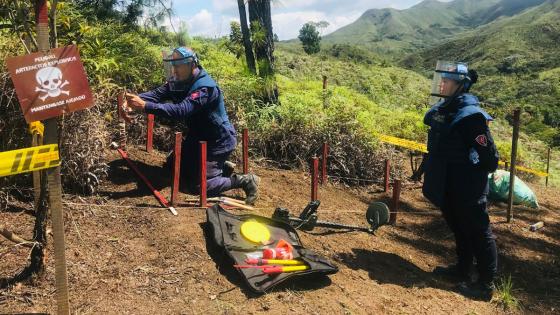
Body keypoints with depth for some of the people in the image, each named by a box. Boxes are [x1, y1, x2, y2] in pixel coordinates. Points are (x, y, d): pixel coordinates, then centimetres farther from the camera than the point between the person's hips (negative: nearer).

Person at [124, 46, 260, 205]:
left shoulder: (205, 87, -29)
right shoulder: (179, 82, -1)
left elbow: (181, 111, -42)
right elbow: (157, 94, -12)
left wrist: (145, 106, -47)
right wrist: (136, 98, -32)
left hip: (217, 143, -9)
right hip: (198, 137, 9)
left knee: (197, 186, -12)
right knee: (173, 164, 22)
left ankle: (243, 181, 0)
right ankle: (220, 165, 23)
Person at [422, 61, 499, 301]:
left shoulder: (471, 115, -21)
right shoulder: (442, 109, 6)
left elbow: (488, 156, -21)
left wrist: (471, 173, -10)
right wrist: (424, 169, 20)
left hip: (468, 188, -9)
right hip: (447, 186, 9)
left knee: (478, 233, 3)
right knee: (459, 229, 21)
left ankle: (486, 284, 14)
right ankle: (463, 270, 37)